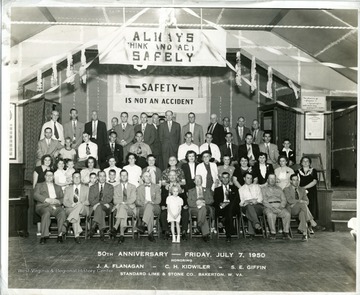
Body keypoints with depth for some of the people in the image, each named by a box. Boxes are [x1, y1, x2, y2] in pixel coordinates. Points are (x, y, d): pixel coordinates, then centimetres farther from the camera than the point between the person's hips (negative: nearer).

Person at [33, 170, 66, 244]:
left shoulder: (58, 187, 30)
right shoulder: (39, 185, 23)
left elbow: (63, 198, 16)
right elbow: (36, 195, 4)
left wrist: (58, 201, -8)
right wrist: (47, 199, -12)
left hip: (56, 206, 2)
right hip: (43, 206, -2)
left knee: (62, 213, -32)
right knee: (46, 213, -37)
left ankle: (60, 234, -31)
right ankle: (44, 236, -34)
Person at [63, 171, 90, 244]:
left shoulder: (86, 188, 19)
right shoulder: (67, 189, 21)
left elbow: (89, 201, 7)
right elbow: (65, 201, 8)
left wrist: (81, 203, -15)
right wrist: (71, 205, -14)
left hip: (83, 209, 0)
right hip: (70, 209, 0)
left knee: (80, 205, -38)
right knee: (76, 215, -37)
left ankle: (68, 220, -45)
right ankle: (76, 235, -42)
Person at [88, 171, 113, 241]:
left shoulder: (110, 187, 15)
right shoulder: (92, 187, 19)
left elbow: (109, 198, -1)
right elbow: (91, 199, 4)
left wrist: (99, 204, -17)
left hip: (106, 207, -1)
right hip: (95, 207, 1)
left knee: (99, 207, -37)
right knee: (100, 209, -36)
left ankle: (94, 226, -46)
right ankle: (102, 231, -44)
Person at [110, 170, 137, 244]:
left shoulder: (133, 187, 16)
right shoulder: (116, 188, 20)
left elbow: (133, 199, 0)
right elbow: (115, 200, 6)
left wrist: (123, 203, -17)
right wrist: (121, 203, -17)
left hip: (130, 208, -1)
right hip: (119, 207, 1)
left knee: (122, 206, -37)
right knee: (123, 212, -37)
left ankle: (115, 227, -46)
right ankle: (122, 235, -47)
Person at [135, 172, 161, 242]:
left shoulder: (156, 187, 17)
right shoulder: (139, 188, 18)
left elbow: (158, 200, 6)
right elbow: (137, 201, 8)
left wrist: (151, 202, -16)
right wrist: (143, 203, -15)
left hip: (154, 208, 0)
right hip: (142, 208, 0)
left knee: (149, 205, -38)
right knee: (150, 212, -37)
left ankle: (143, 224, -49)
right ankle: (150, 233, -40)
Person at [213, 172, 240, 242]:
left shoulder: (234, 188, 24)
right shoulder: (217, 189, 24)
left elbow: (238, 200, 9)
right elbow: (215, 201, 10)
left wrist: (228, 203, -9)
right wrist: (220, 204, -13)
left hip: (232, 208, 0)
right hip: (221, 209, 0)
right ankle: (228, 235, -38)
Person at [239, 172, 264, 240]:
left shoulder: (256, 186, 26)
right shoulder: (241, 189, 25)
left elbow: (260, 198, 12)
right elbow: (241, 202, 12)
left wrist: (255, 201, -10)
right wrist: (245, 202, -11)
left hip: (258, 206, 0)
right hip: (246, 207, 0)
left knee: (250, 214, -37)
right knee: (249, 206, -40)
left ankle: (251, 233, -44)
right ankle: (256, 224, -57)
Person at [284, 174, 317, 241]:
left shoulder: (302, 190, 18)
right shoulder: (286, 189, 4)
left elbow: (307, 201, 7)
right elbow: (289, 200, -12)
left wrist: (295, 203, -12)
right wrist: (300, 201, -19)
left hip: (301, 209, 4)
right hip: (290, 209, -4)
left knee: (303, 213, -35)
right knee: (303, 205, -33)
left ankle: (304, 233, -40)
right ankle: (310, 221, -31)